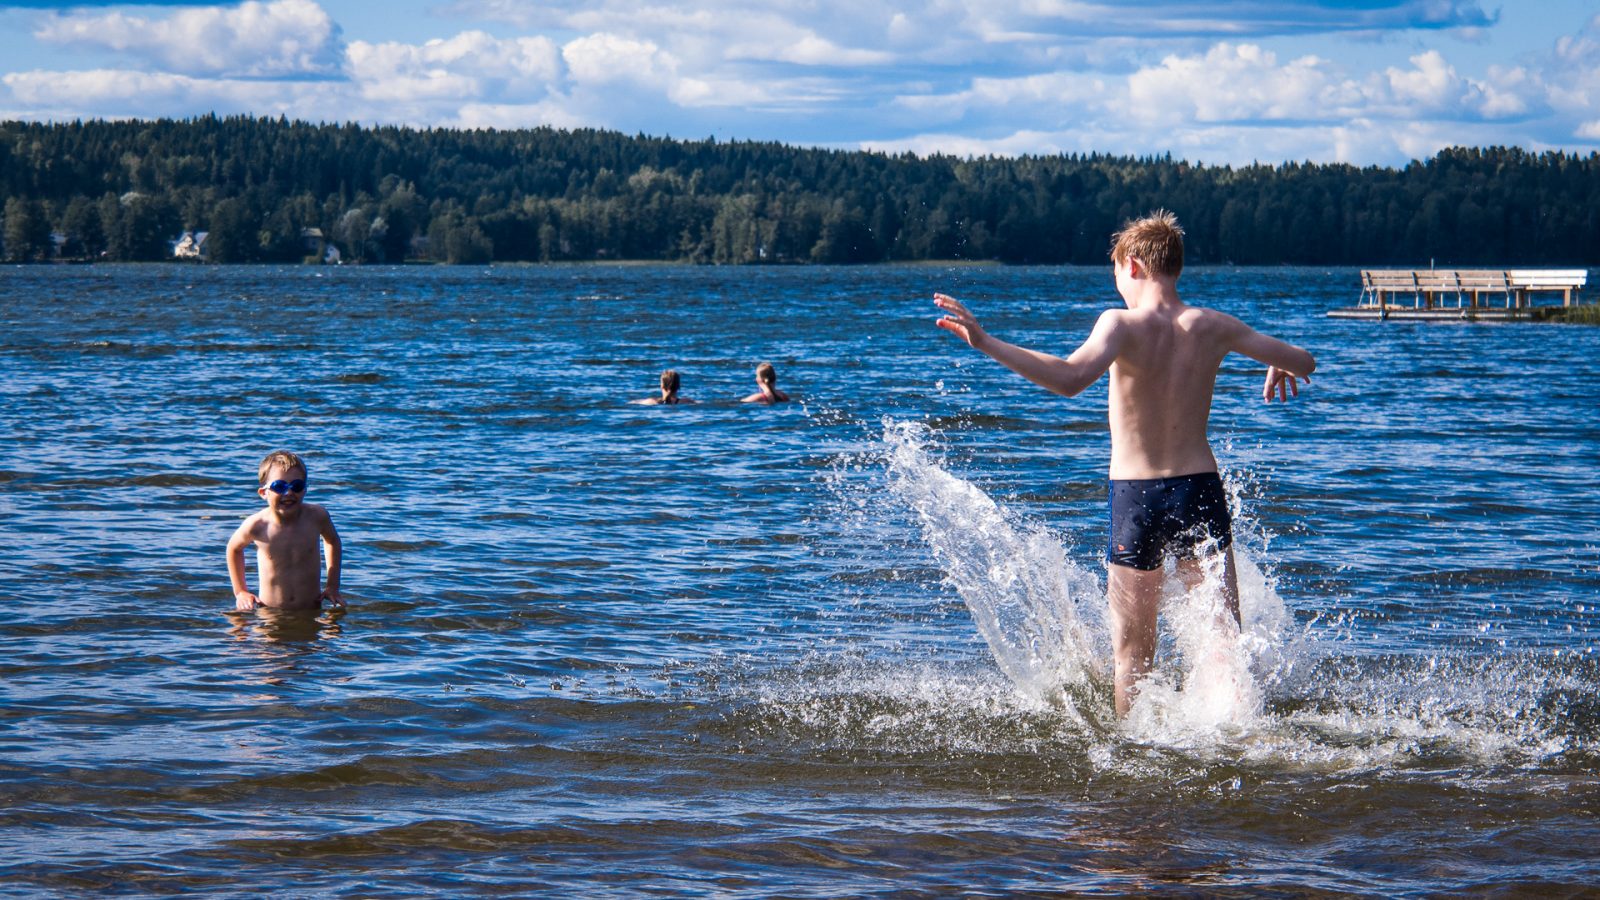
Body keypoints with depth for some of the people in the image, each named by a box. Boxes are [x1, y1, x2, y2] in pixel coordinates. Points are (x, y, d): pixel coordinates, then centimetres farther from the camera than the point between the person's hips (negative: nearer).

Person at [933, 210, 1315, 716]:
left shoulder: (1122, 325, -13)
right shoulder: (1211, 327, 0)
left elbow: (1070, 379, -31)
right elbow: (1303, 363, 9)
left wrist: (984, 342, -32)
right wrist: (1280, 369, 33)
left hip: (1134, 496, -2)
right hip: (1199, 489, 2)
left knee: (1132, 649, 11)